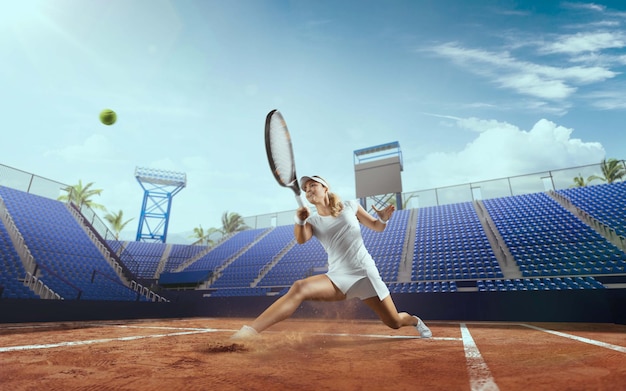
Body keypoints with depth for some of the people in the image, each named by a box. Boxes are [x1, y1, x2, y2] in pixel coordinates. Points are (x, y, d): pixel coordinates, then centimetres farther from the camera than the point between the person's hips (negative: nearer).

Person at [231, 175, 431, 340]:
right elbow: (301, 239, -17)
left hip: (365, 274, 0)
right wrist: (299, 221, -38)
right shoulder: (313, 221, 4)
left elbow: (377, 227, 11)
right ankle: (249, 331, -32)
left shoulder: (350, 206, 4)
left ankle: (414, 320, 42)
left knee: (394, 322, 5)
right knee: (299, 287, -27)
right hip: (338, 277, 0)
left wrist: (383, 219, -11)